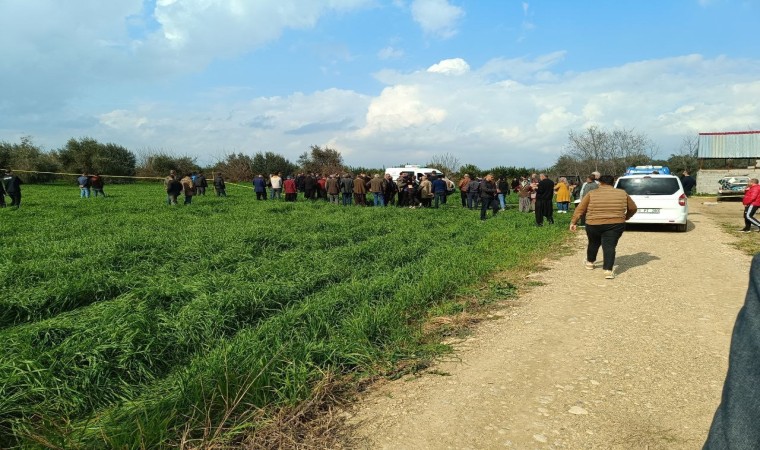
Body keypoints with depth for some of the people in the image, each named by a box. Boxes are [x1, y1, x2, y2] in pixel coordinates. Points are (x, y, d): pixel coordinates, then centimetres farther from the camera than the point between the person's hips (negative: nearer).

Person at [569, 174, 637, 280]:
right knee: (610, 246, -1)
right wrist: (626, 218, 32)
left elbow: (580, 209, 0)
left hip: (594, 225, 0)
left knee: (593, 243, 20)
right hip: (615, 225, 0)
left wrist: (573, 222, 5)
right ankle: (608, 270, -12)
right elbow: (633, 208, 17)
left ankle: (590, 262, 38)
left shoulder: (592, 194, 2)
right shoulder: (622, 194, 8)